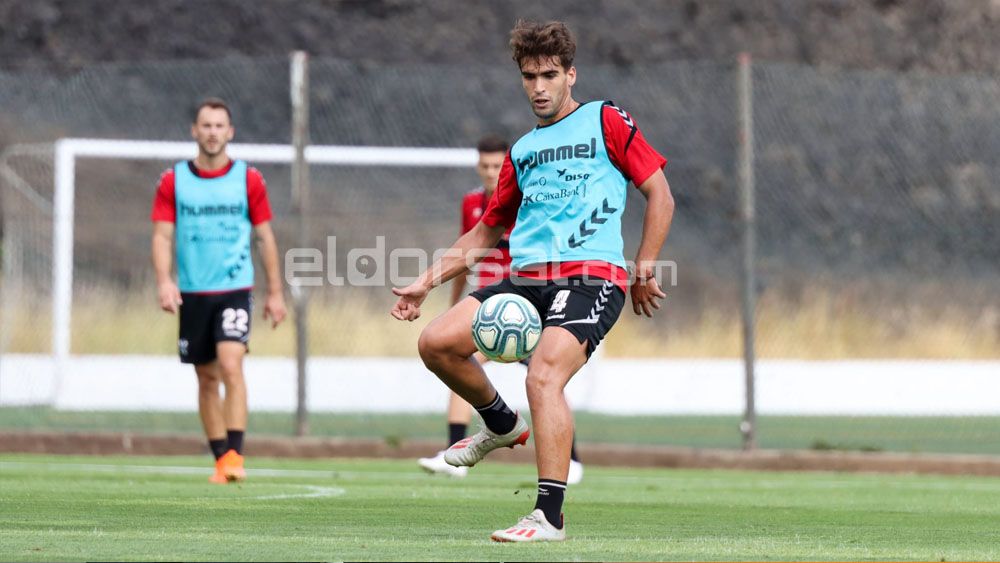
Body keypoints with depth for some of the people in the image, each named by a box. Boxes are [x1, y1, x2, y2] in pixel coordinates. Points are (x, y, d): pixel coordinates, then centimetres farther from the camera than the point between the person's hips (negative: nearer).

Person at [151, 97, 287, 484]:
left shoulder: (248, 179, 2)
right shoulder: (174, 180, 3)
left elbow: (265, 237, 8)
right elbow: (162, 236, 1)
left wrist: (275, 293, 7)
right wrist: (164, 281, -15)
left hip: (235, 289, -2)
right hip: (192, 293, 2)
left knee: (231, 366, -20)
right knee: (206, 379, 7)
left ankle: (235, 456, -21)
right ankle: (221, 459, 17)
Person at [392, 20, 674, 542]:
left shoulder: (604, 121, 8)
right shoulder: (521, 151, 24)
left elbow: (659, 194, 6)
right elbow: (486, 231, 30)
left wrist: (643, 270, -1)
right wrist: (425, 282, 22)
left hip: (591, 277, -6)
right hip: (525, 278, 6)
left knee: (543, 376, -28)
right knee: (437, 342, -12)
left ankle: (549, 516, -23)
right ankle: (502, 424, 16)